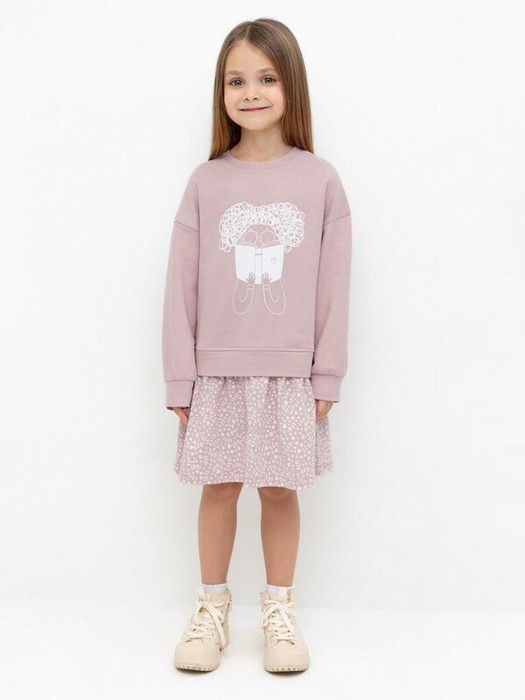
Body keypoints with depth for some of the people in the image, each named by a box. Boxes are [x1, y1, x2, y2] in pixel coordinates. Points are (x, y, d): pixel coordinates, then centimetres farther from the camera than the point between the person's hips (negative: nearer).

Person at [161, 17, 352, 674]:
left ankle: (279, 610, 27)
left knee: (281, 489, 9)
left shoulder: (320, 180, -1)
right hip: (217, 372, 1)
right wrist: (180, 379, 0)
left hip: (289, 374, 0)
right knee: (218, 488, 9)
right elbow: (181, 287, 1)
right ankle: (212, 607, 28)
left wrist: (327, 376, -1)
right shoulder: (205, 182, 0)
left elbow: (333, 288, 0)